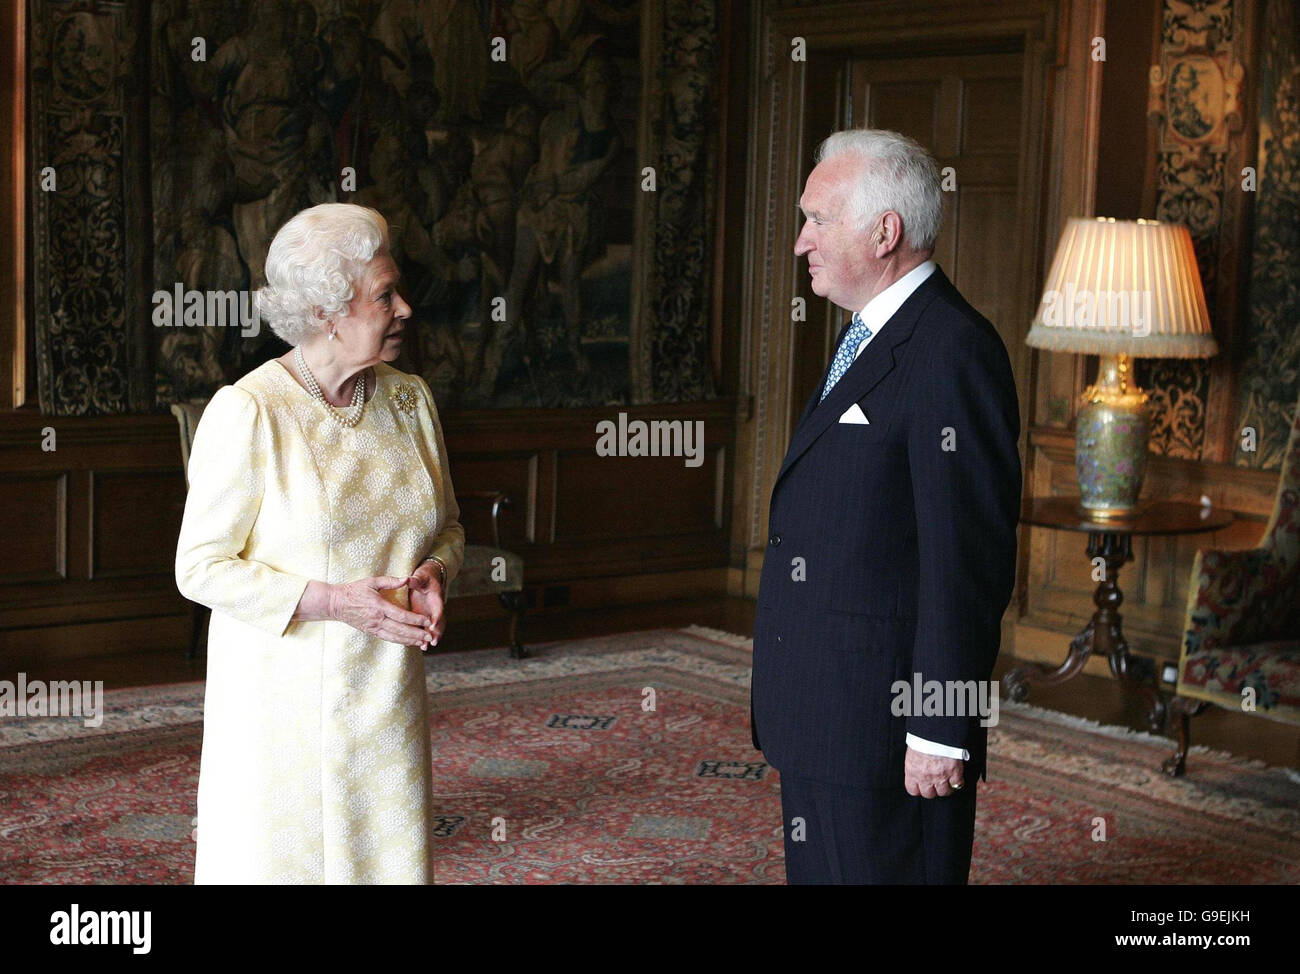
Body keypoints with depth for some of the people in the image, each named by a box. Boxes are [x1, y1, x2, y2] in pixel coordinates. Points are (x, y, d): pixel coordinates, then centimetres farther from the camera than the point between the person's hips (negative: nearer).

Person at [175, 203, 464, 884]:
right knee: (279, 863, 2)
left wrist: (434, 571, -5)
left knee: (394, 860, 7)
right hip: (284, 695, -5)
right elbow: (201, 568, -12)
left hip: (388, 694, 5)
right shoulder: (247, 412, -13)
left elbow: (447, 524, 18)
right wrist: (333, 601, -20)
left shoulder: (410, 400, 6)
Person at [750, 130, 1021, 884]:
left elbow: (966, 559, -21)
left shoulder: (953, 353, -17)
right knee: (820, 871, 17)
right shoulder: (867, 341, 15)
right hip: (821, 719, 10)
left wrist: (940, 733, -21)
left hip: (886, 728, -10)